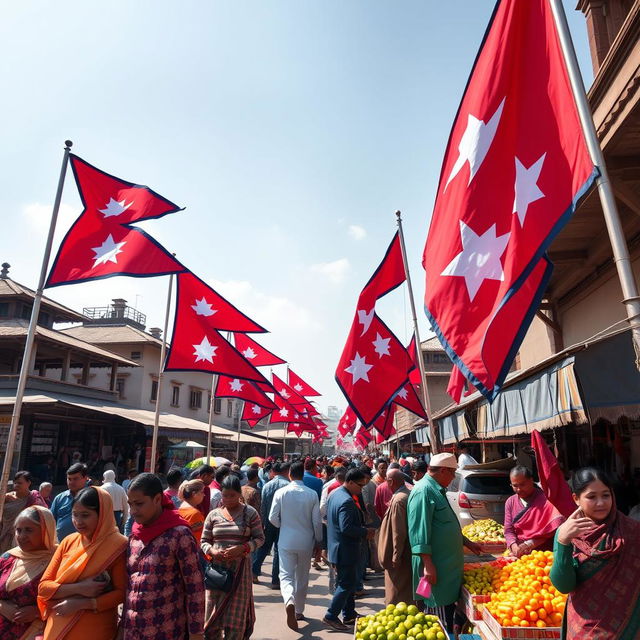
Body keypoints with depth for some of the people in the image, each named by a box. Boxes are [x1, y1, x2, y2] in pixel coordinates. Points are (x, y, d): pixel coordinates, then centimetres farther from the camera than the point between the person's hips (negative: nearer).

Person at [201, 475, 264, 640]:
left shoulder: (250, 513, -2)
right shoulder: (213, 515, 4)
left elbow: (260, 538, 0)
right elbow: (204, 541, 9)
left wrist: (242, 548, -16)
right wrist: (212, 551, -12)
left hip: (240, 568, -2)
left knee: (236, 610, 2)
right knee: (214, 610, 6)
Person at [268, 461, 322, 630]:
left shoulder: (281, 493, -10)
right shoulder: (312, 494, -9)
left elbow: (273, 518, -6)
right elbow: (317, 521, -5)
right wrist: (318, 541, 9)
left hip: (286, 540, -1)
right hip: (306, 541, 2)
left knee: (286, 575, 4)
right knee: (302, 577, 18)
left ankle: (289, 601, -23)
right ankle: (299, 611, 30)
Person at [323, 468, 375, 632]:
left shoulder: (335, 493, 6)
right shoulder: (346, 501, -26)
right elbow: (346, 528, -31)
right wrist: (365, 532, -17)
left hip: (339, 548, 10)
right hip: (345, 550, -10)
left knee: (349, 582, 20)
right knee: (346, 584, 2)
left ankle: (349, 615, 30)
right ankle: (331, 616, 10)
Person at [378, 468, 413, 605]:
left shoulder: (398, 501, -26)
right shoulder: (409, 494, 1)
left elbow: (398, 532, -25)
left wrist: (395, 557, -19)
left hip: (400, 554, -9)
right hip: (408, 552, 9)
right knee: (408, 591, 23)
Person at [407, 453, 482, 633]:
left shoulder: (436, 490, 13)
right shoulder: (423, 491, -20)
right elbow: (420, 532, -24)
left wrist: (467, 543, 28)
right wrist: (428, 564, -25)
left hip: (448, 566, 10)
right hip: (437, 567, -10)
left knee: (449, 609, 18)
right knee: (442, 624, 0)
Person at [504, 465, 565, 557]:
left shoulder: (545, 499, -2)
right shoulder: (510, 502, 10)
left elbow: (552, 529, -8)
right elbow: (508, 530, 8)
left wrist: (529, 544, -13)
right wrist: (515, 547, -11)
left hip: (543, 553, -3)